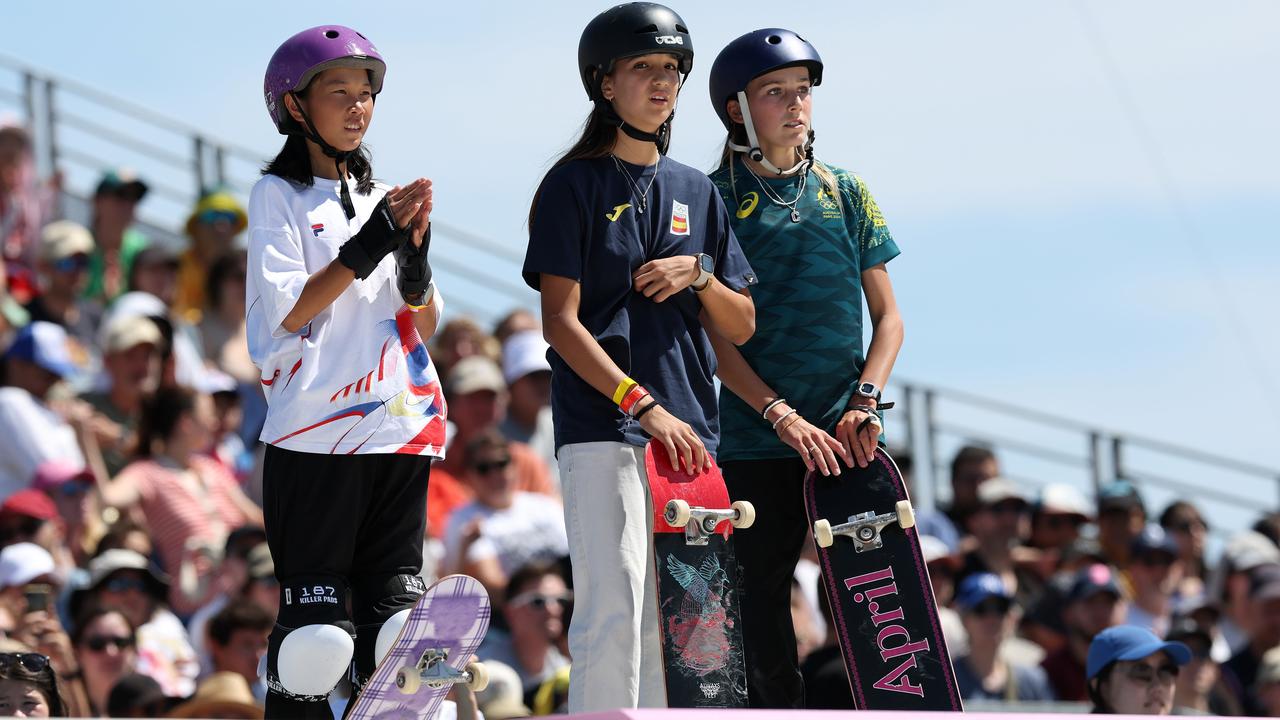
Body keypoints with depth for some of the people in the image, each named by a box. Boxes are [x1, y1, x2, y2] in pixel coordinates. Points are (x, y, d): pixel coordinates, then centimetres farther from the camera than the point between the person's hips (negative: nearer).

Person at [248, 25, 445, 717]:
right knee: (316, 630, -9)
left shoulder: (388, 200, 19)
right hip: (316, 433, -5)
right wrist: (372, 244, -12)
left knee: (396, 619, 2)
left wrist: (416, 252, -6)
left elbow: (425, 327, 13)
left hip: (400, 427, 5)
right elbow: (287, 311, -8)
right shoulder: (279, 195, 4)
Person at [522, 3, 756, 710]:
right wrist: (643, 405, -18)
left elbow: (740, 327, 18)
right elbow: (561, 322, -8)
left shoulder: (696, 193, 17)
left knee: (672, 620, 4)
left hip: (689, 430, 6)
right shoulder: (574, 185, 1)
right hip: (603, 429, -6)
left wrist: (697, 274, -4)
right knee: (615, 614, -16)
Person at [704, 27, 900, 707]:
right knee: (760, 603, -1)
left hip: (848, 439, 2)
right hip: (754, 441, -2)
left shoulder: (843, 193, 11)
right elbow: (716, 336, -3)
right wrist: (784, 418, -15)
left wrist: (863, 402, -6)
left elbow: (887, 316, 11)